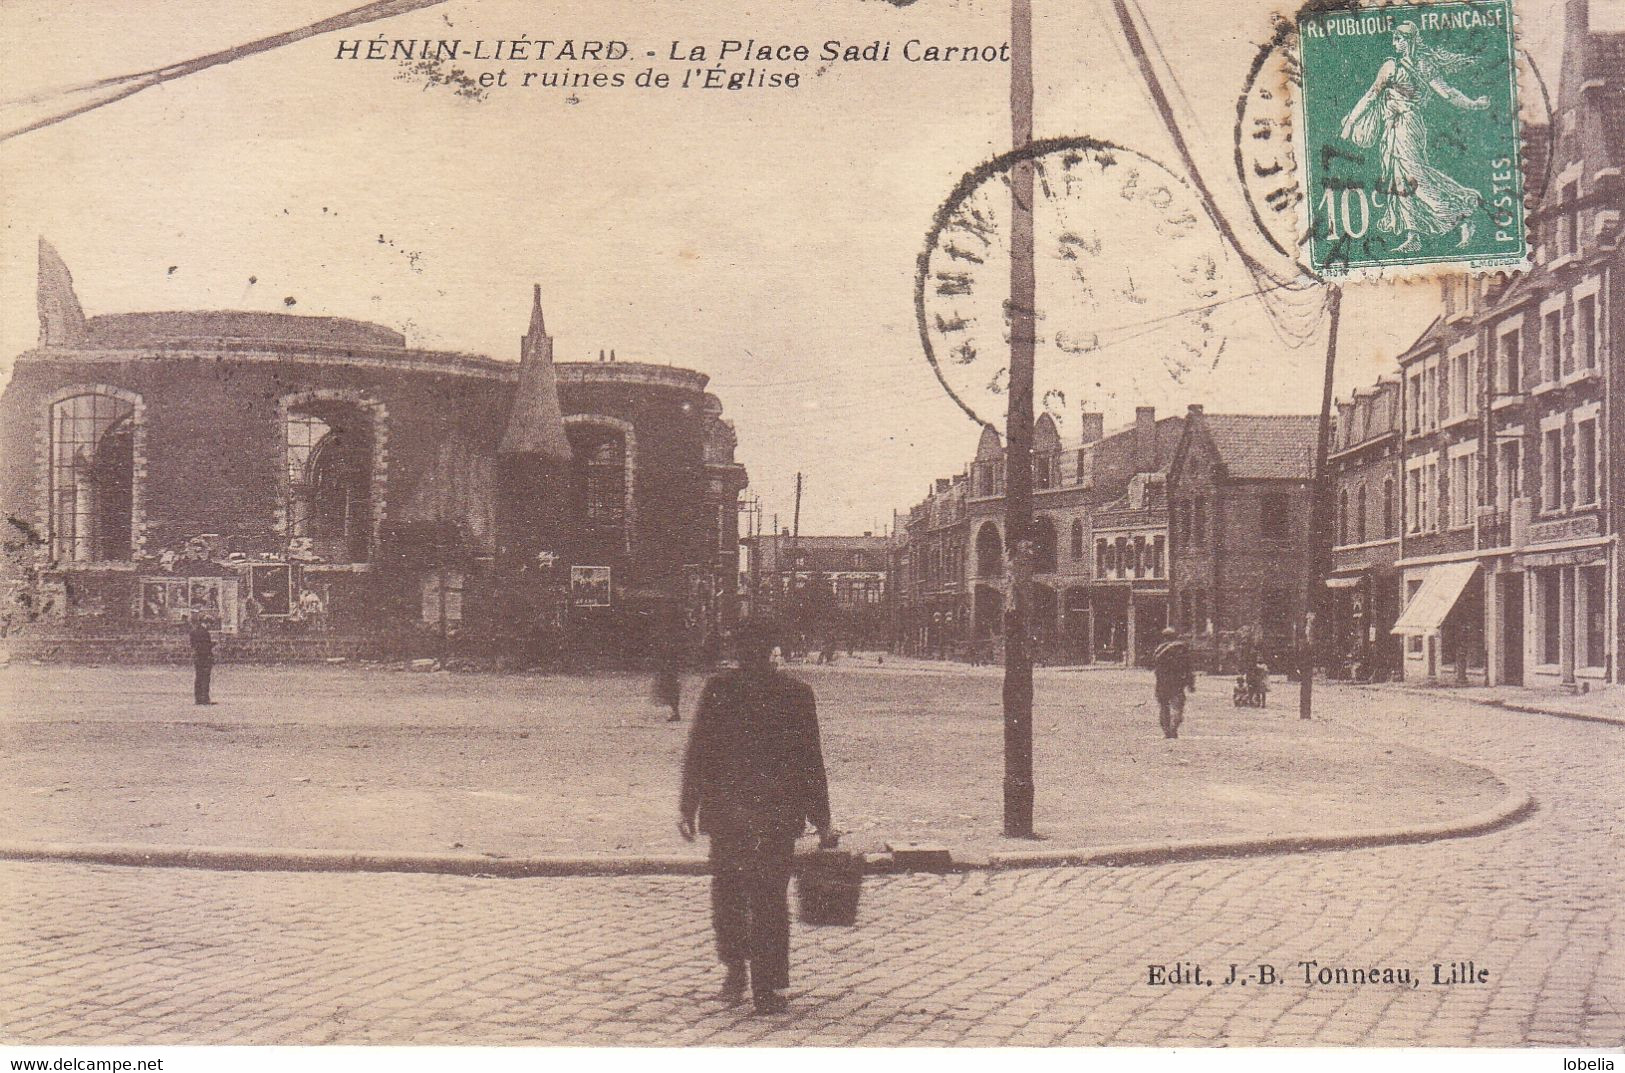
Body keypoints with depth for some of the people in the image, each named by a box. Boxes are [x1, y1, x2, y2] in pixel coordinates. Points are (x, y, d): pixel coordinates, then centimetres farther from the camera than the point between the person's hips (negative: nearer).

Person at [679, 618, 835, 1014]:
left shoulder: (718, 689, -1)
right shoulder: (796, 692, -1)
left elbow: (697, 752, -1)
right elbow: (810, 760, 1)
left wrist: (687, 807, 6)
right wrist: (821, 820, 6)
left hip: (725, 808, 0)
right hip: (778, 812, 0)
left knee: (727, 889, 18)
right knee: (770, 897, 5)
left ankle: (735, 968, 13)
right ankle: (766, 987, 6)